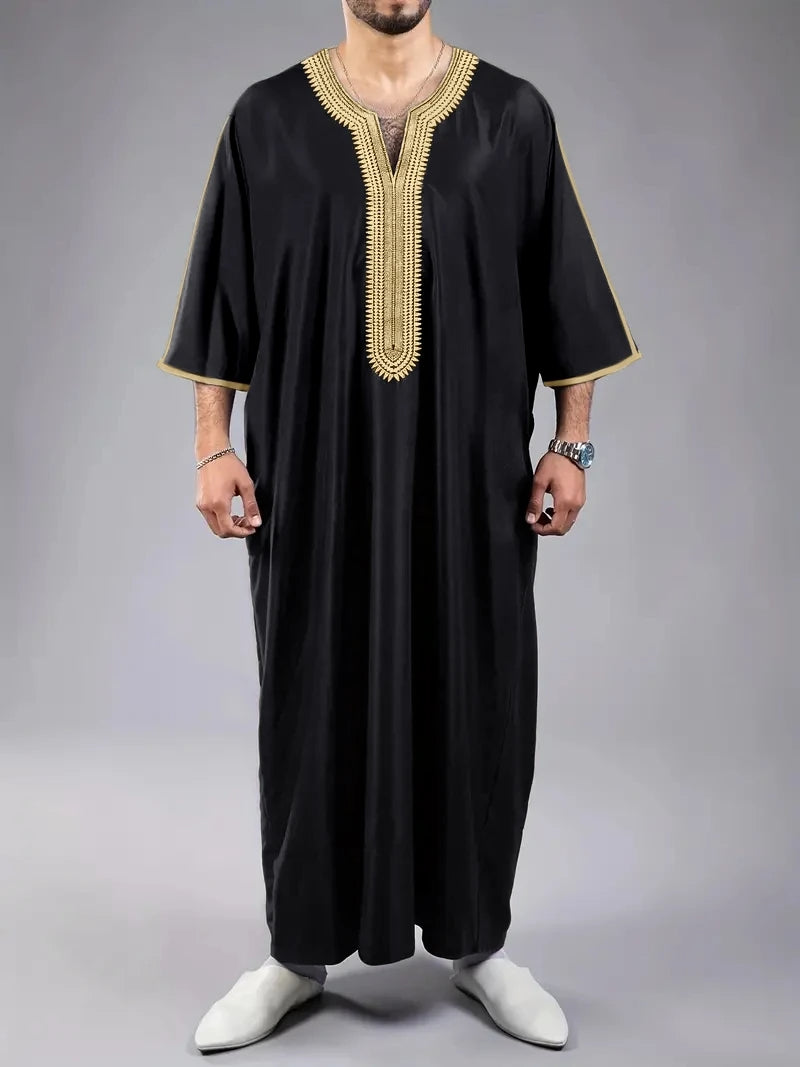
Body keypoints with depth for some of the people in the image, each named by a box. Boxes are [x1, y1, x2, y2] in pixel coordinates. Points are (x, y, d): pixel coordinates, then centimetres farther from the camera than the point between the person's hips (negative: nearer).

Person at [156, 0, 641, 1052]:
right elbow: (224, 298, 5)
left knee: (476, 700, 6)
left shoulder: (513, 114, 5)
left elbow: (562, 291, 6)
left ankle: (477, 940, 26)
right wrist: (213, 445, -3)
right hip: (314, 467, 0)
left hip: (470, 468, 1)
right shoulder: (267, 118, 5)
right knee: (314, 699, 6)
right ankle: (302, 949, 24)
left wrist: (572, 443, -1)